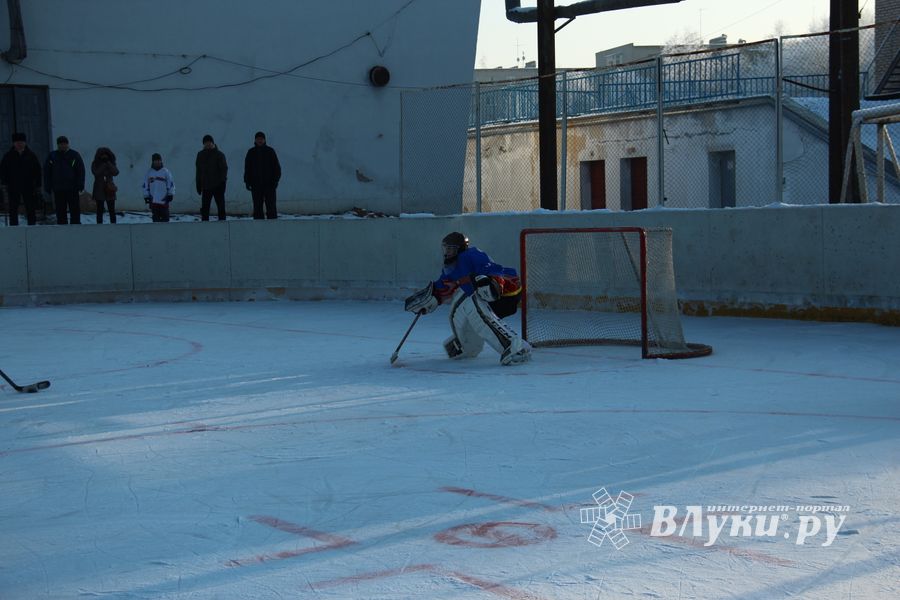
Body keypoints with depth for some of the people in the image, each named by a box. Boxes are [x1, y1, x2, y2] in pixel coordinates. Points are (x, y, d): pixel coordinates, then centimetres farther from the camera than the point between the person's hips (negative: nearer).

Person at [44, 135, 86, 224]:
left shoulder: (74, 155, 3)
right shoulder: (52, 156, 7)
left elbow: (81, 171, 2)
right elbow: (47, 172, 9)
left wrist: (80, 185, -7)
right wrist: (48, 187, 2)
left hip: (72, 189, -1)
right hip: (58, 190, 1)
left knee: (75, 210, 0)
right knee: (60, 211, 5)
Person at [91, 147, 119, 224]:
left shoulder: (111, 163, 6)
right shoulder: (95, 164, 1)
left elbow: (116, 172, -10)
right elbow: (96, 173, -15)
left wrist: (108, 164, -15)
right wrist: (103, 165, -18)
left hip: (109, 189, 1)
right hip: (99, 189, -1)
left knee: (112, 210, -1)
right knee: (100, 210, 1)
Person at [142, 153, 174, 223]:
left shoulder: (166, 171, 1)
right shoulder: (149, 172, 6)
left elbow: (171, 183, 2)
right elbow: (145, 185, 10)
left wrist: (170, 195, -2)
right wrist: (146, 196, 6)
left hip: (163, 199, -2)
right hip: (153, 200, 2)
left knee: (165, 216, -2)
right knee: (155, 217, 5)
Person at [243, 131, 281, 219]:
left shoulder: (270, 151, 4)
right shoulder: (251, 152, 9)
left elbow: (276, 166, 3)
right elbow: (247, 168, 11)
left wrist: (275, 180, -6)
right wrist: (247, 181, 2)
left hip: (269, 183, -2)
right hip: (256, 184, 2)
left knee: (271, 206, -5)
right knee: (257, 207, 3)